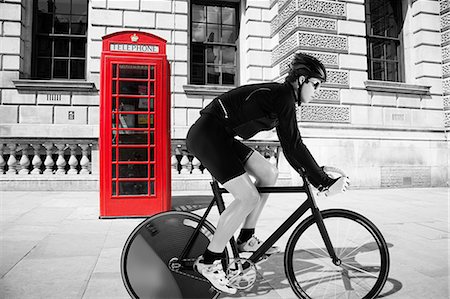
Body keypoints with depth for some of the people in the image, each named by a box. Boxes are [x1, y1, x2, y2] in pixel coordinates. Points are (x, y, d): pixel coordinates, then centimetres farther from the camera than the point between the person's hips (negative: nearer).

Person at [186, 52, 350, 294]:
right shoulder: (283, 96, -14)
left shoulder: (280, 95, 14)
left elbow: (290, 146, 17)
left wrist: (316, 175, 15)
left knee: (269, 174, 9)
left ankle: (246, 239, 20)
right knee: (249, 198, -14)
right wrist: (325, 182, -14)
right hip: (206, 135, -10)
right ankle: (208, 262, 0)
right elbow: (294, 147, -19)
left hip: (220, 137, 10)